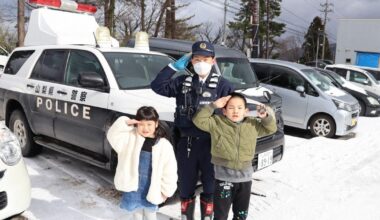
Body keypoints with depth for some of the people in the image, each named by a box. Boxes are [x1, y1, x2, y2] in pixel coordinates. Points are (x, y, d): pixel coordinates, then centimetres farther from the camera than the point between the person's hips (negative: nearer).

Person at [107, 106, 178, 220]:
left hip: (151, 191, -1)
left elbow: (169, 171, -10)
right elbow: (113, 136, -12)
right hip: (132, 189, 1)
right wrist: (125, 123, -24)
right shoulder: (130, 137, -7)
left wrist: (166, 191, -4)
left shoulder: (164, 145, -15)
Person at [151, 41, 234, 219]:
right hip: (186, 143, 3)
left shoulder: (222, 84, -4)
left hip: (210, 143, -2)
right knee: (186, 185, 15)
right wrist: (174, 66, -6)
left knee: (210, 185, 12)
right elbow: (158, 86, 0)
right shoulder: (183, 82, 6)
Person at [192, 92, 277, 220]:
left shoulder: (253, 124, 3)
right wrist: (214, 106, -17)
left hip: (245, 177, 4)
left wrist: (266, 117, -7)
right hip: (223, 177, -3)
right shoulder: (216, 122, -6)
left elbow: (271, 129, 13)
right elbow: (199, 120, -13)